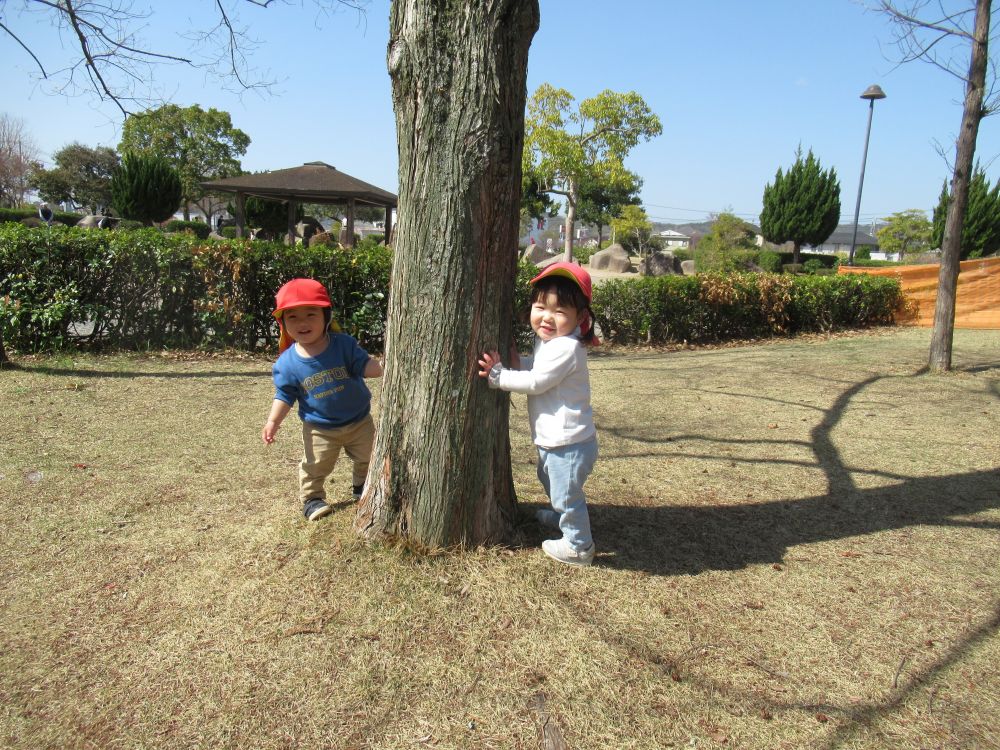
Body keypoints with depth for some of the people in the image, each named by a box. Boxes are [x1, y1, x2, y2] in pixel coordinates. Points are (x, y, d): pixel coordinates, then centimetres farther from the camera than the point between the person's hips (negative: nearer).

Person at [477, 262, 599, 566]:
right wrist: (515, 362, -2)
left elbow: (535, 382, -26)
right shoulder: (548, 341, 5)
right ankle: (562, 516, 58)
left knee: (567, 494, 4)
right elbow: (536, 367, 17)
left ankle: (578, 546, 23)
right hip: (554, 439, 11)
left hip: (569, 443, -11)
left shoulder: (566, 349, -27)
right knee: (550, 479, 33)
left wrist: (497, 375, -18)